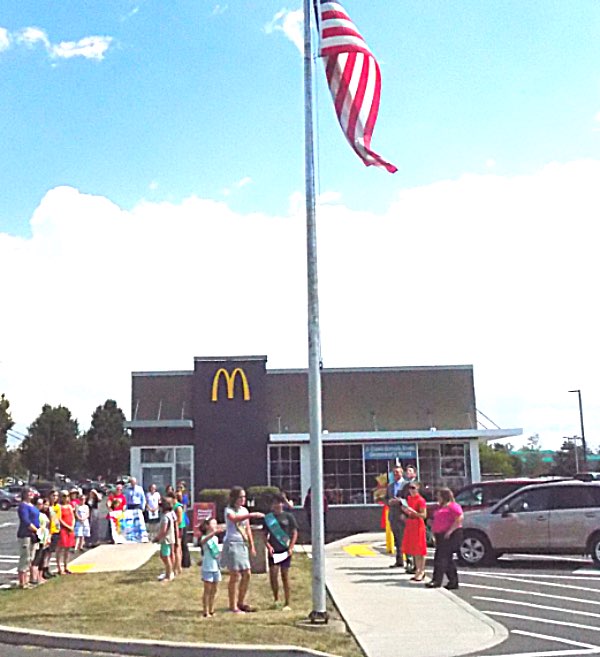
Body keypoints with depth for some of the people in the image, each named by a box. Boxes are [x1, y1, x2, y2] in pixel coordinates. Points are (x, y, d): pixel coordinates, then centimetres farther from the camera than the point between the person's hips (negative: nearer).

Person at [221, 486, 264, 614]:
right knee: (235, 575, -6)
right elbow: (234, 519, -31)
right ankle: (233, 606, 2)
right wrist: (251, 515, -39)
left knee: (246, 574, 8)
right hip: (232, 544, -7)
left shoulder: (244, 510, 14)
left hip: (243, 544, 7)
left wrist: (251, 546, 16)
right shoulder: (229, 510, -8)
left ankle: (241, 602, 22)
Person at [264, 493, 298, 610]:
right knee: (273, 573, -10)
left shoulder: (288, 516, 1)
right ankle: (276, 599, 13)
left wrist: (291, 547, -8)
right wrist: (268, 546, -8)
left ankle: (287, 604, 12)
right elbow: (265, 534, 8)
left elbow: (295, 533, 2)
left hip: (285, 550, -1)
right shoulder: (268, 517, 6)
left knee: (285, 575, 3)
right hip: (273, 550, 1)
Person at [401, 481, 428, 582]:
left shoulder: (420, 500, -12)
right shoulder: (408, 498, 11)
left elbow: (424, 515, -16)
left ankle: (421, 572, 2)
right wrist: (405, 511, 4)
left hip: (418, 525, -8)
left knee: (419, 550, -4)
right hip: (409, 525, 8)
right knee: (413, 550, 11)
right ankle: (417, 570, 18)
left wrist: (413, 512, -25)